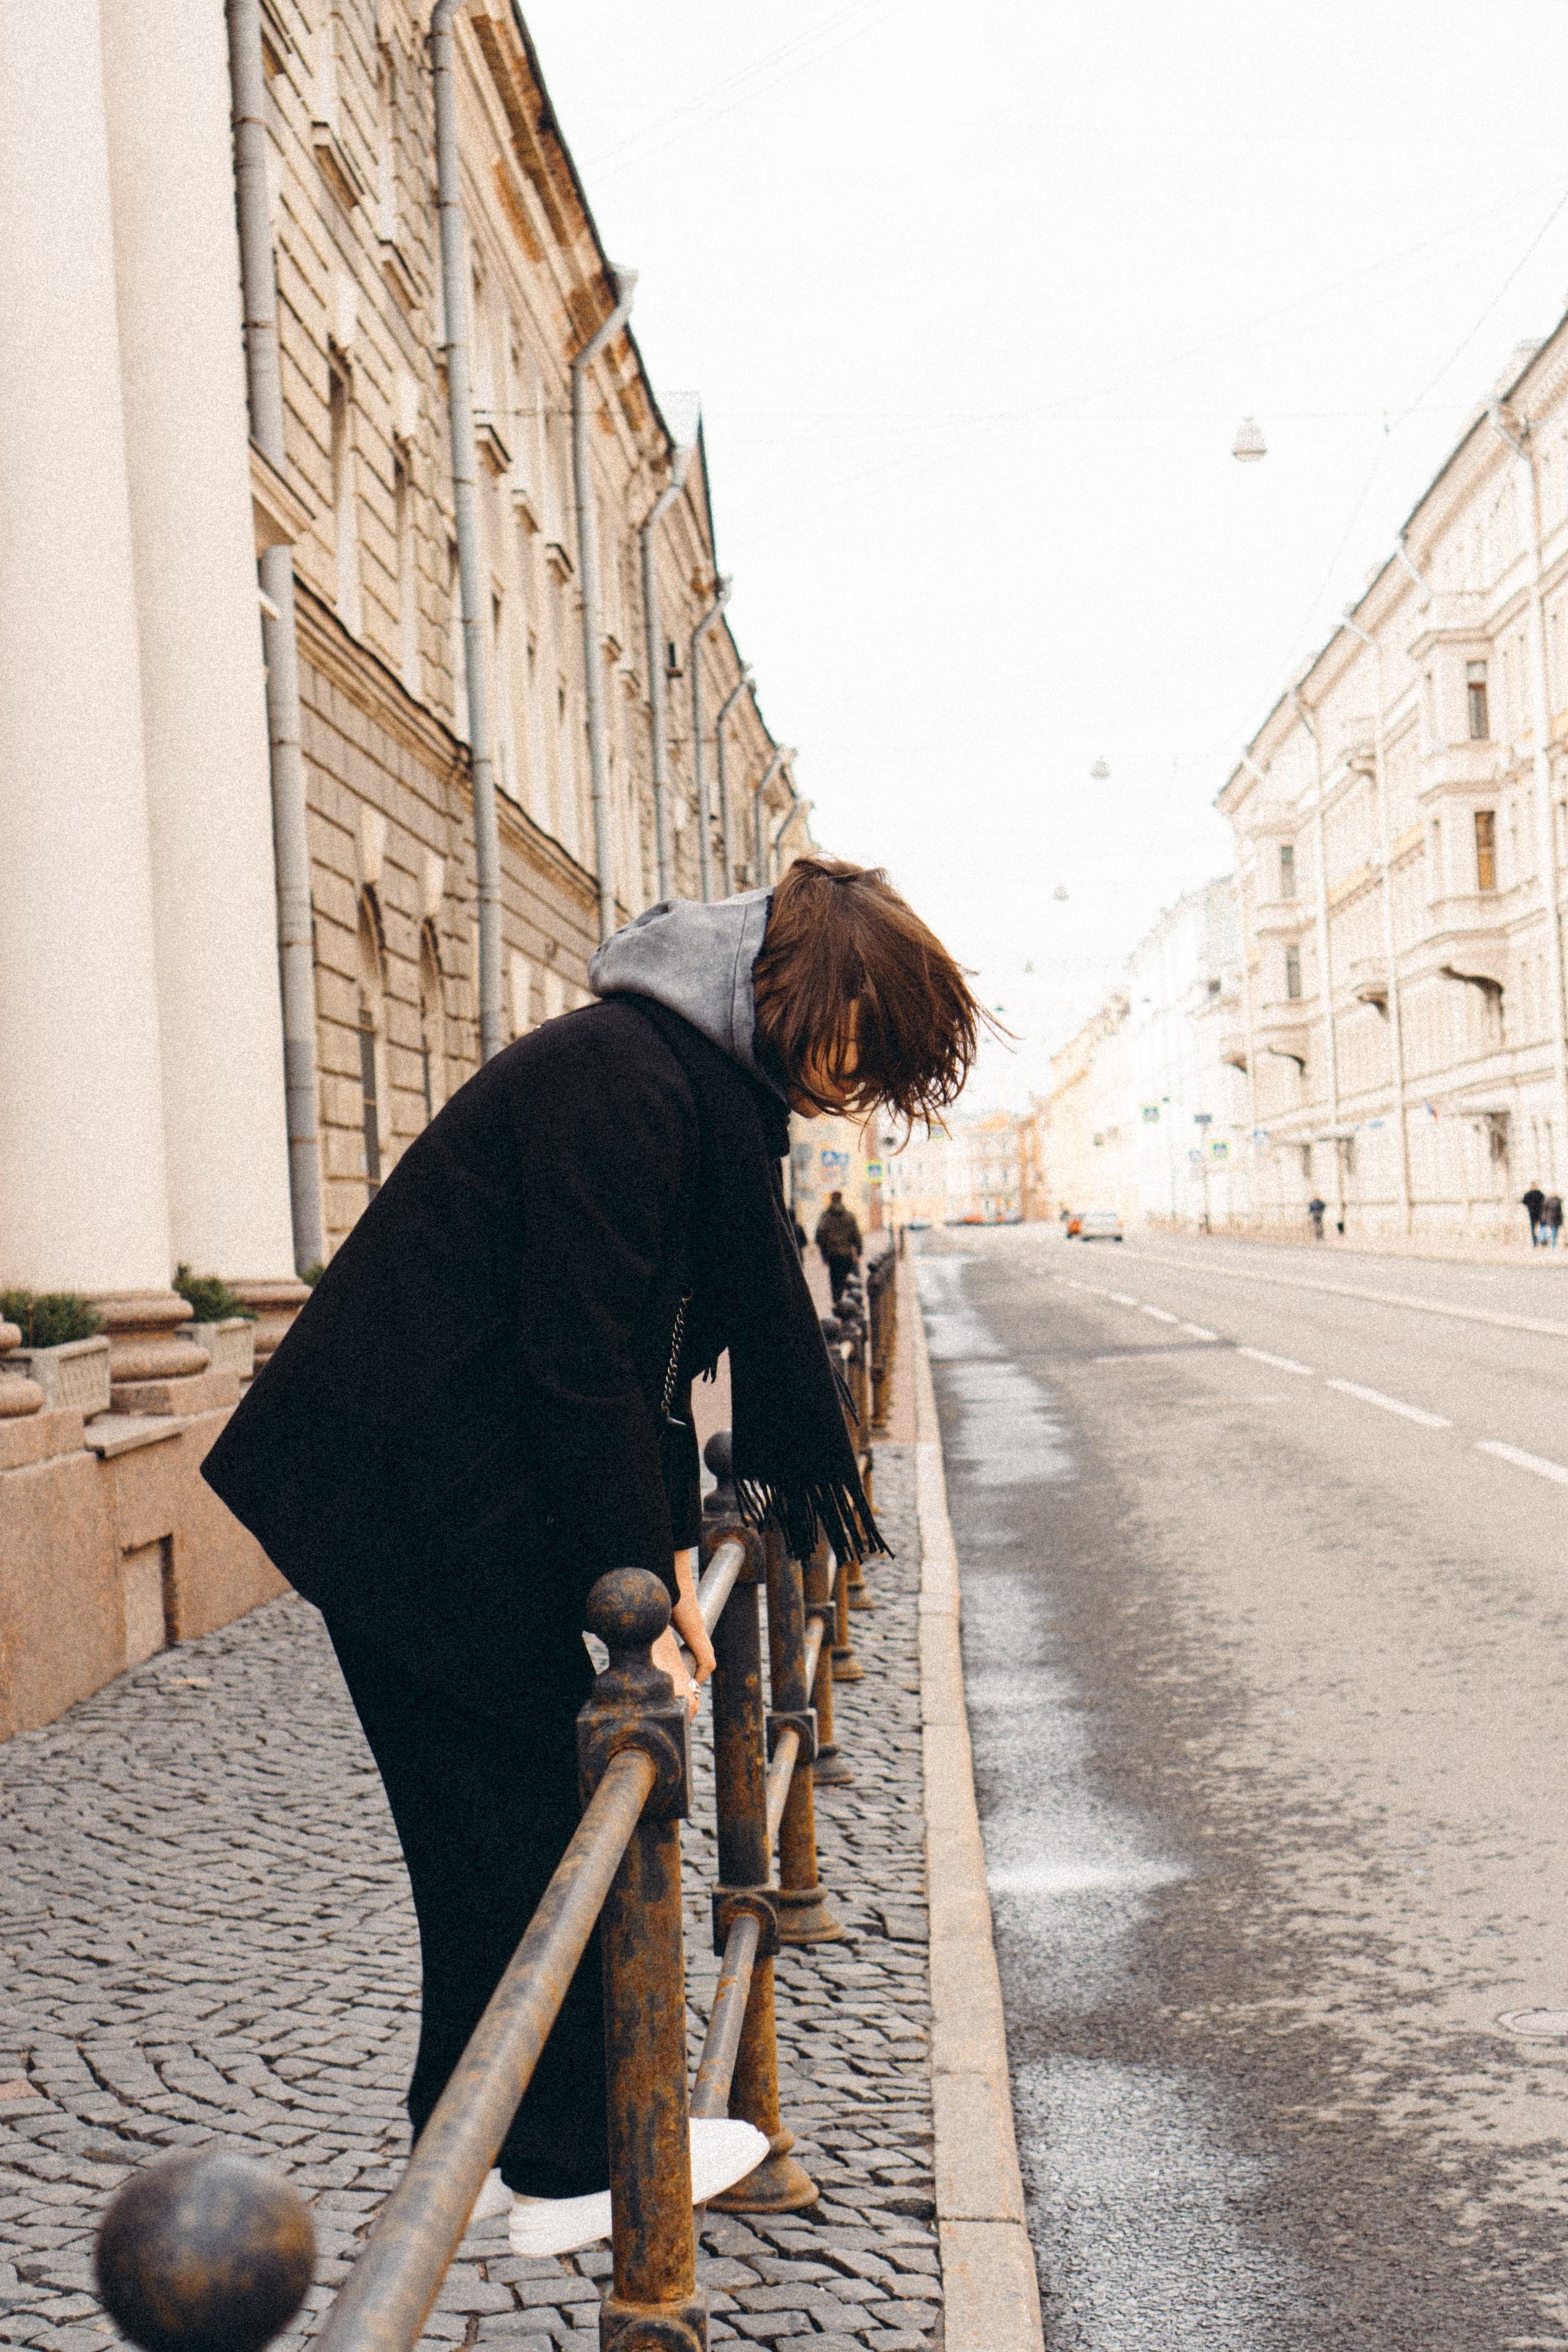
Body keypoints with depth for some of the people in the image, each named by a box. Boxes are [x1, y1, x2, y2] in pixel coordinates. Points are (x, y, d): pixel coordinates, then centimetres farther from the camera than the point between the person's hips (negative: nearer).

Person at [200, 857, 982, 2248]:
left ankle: (474, 2151, 28)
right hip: (414, 1494, -10)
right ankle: (575, 2167, 14)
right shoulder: (617, 1082, -23)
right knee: (539, 1814, 0)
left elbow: (653, 1345, 17)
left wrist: (671, 1550, 14)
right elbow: (580, 1364, -24)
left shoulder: (710, 1082, 10)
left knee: (505, 1822, 15)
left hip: (473, 1480, 10)